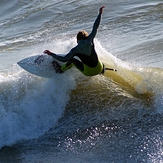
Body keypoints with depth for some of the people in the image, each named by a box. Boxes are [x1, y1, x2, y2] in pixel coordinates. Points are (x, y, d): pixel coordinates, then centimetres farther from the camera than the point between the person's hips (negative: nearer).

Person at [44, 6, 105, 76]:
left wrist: (51, 54, 0)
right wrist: (100, 14, 7)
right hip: (99, 70, 2)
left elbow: (64, 59, -10)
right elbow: (95, 27, -1)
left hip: (88, 72, -2)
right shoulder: (90, 41, -8)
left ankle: (60, 69, 33)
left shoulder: (75, 50, -12)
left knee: (72, 59, 19)